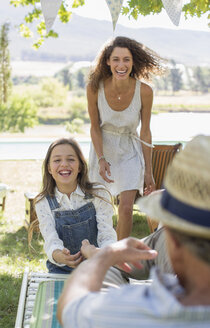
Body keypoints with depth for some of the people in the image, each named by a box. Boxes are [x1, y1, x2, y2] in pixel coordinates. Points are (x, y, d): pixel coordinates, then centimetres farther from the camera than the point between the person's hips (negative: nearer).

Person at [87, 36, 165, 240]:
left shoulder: (144, 91, -20)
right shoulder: (95, 88, -20)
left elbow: (145, 132, -9)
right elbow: (95, 128, -7)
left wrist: (148, 171, -5)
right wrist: (101, 159, -19)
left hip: (130, 150, 0)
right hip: (103, 148, 1)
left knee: (126, 208, -8)